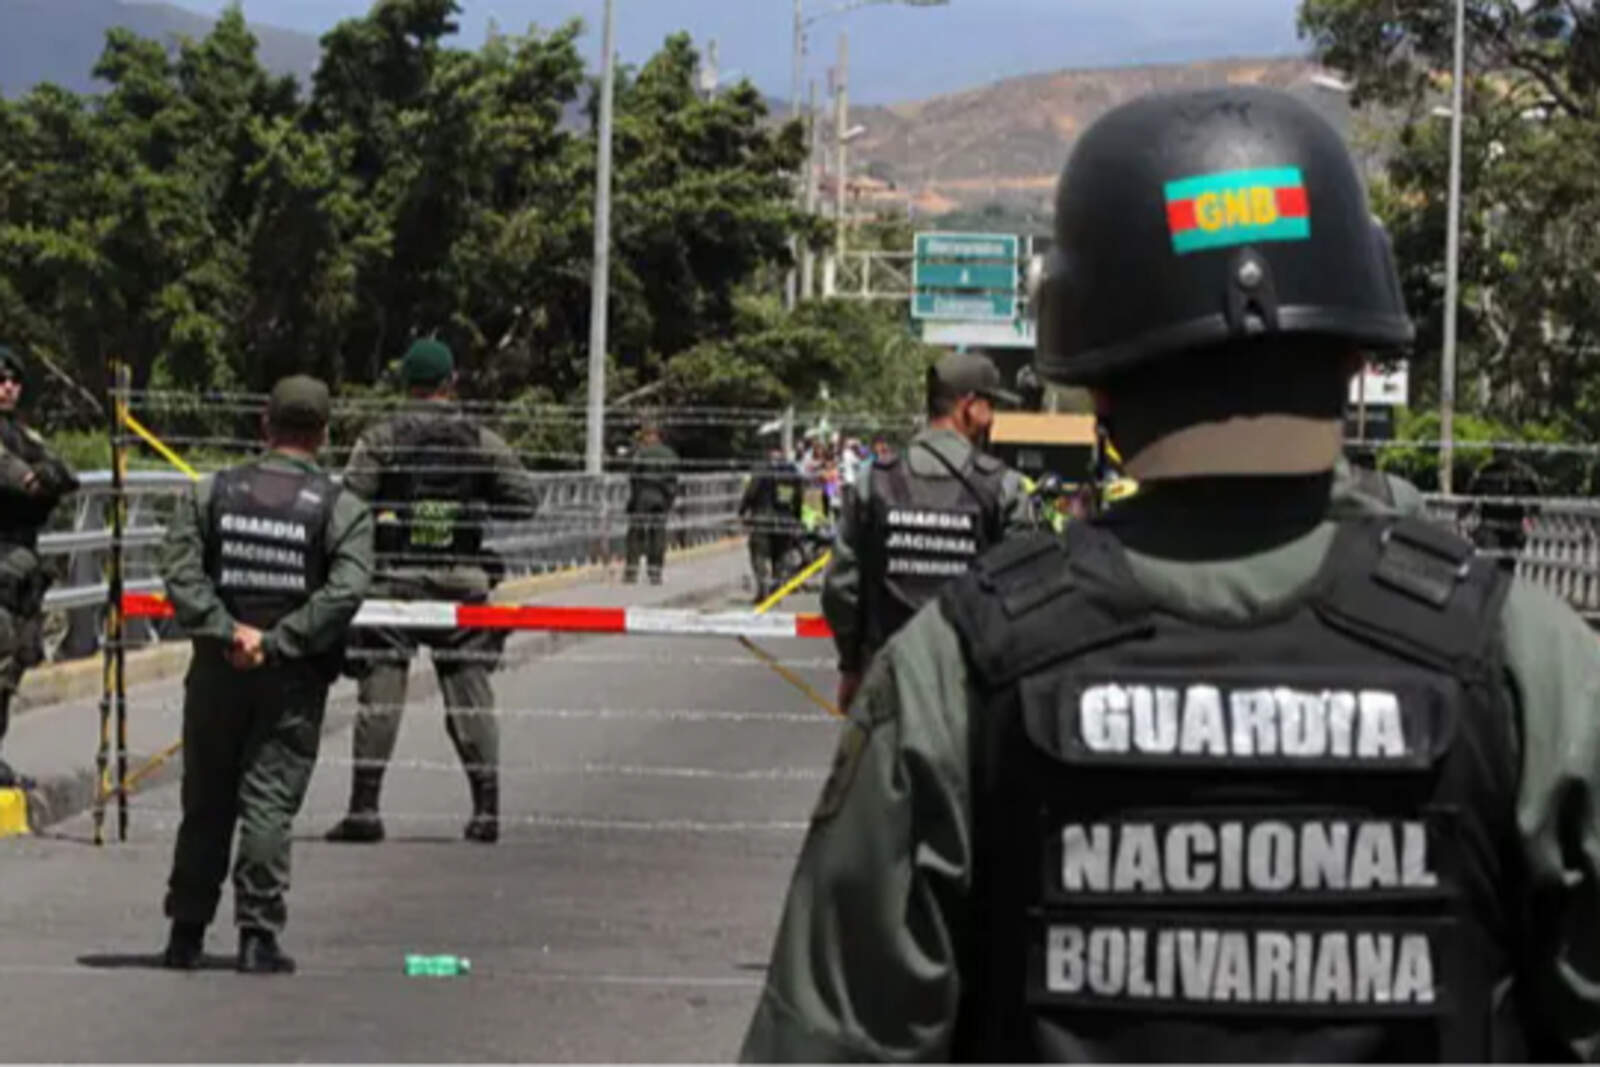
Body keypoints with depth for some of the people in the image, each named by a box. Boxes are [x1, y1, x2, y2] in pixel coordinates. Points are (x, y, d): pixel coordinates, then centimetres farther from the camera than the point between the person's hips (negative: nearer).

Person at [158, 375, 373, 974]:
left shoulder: (212, 493, 5)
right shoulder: (341, 509, -2)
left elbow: (181, 571, -7)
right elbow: (346, 589, -15)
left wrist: (225, 630, -12)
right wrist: (278, 642, -15)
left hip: (217, 672, 2)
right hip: (294, 679, -2)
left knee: (205, 805, 11)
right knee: (269, 804, 1)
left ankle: (186, 934, 17)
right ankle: (258, 935, -4)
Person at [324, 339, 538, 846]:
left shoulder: (381, 440, -3)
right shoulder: (483, 443, 2)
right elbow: (525, 500, 3)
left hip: (392, 581, -1)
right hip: (463, 582, 1)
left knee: (381, 692, 1)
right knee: (470, 690, 6)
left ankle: (363, 807, -1)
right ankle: (487, 808, 5)